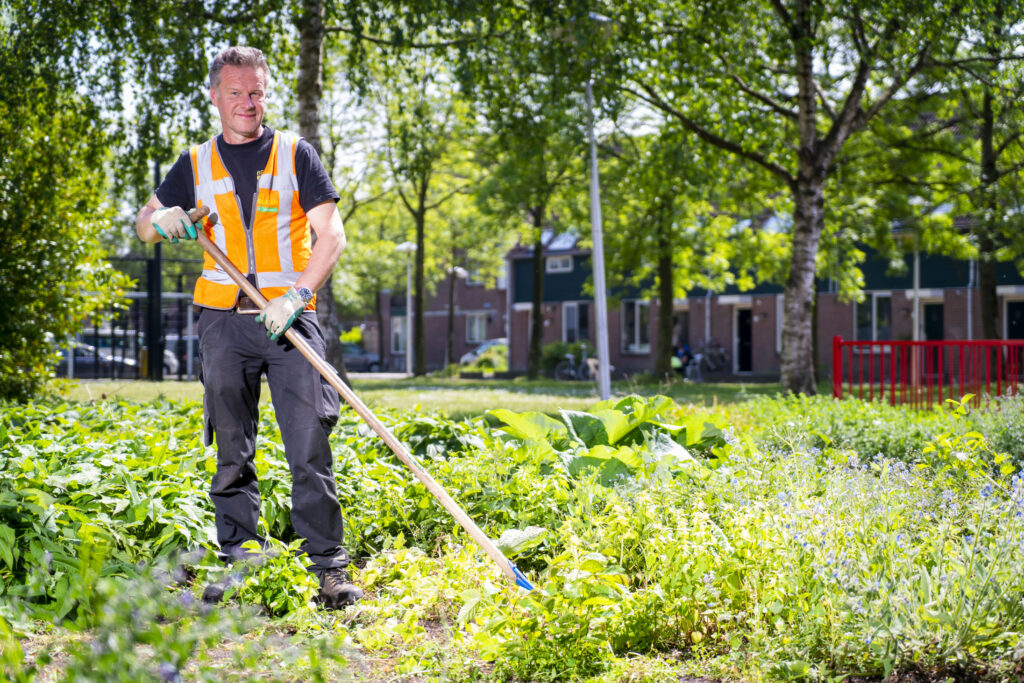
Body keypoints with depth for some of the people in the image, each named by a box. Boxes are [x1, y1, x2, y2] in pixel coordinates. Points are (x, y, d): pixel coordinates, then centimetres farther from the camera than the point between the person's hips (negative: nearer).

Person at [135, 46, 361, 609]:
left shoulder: (294, 154, 6)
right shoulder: (196, 164, 13)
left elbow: (331, 234, 1)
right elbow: (144, 223, 19)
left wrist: (296, 294, -13)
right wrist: (161, 219, -6)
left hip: (291, 318, -2)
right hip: (224, 319, 2)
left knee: (310, 447, -8)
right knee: (232, 452, 4)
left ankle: (329, 568, -5)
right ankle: (237, 565, 10)